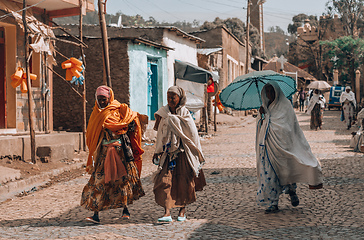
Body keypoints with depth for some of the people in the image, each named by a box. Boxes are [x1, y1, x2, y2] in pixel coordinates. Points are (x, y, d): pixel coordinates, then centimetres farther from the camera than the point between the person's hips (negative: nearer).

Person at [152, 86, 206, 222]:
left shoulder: (185, 113, -1)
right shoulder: (164, 113, 7)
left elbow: (192, 133, -1)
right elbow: (160, 134, 14)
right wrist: (158, 152, 15)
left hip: (183, 152, -2)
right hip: (168, 152, 2)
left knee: (184, 181, 5)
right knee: (165, 180, -11)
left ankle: (182, 210, 22)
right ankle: (167, 213, -14)